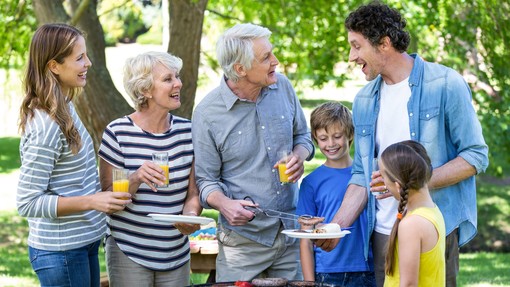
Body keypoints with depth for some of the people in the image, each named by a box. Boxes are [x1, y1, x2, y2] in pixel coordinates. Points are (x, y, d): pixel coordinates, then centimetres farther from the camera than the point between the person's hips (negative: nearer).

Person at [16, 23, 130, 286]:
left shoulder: (65, 109, 6)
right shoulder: (45, 126, -22)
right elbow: (27, 202, -22)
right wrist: (91, 201, -24)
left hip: (84, 244, 9)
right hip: (60, 252, -9)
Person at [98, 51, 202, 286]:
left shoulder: (186, 130, 2)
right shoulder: (118, 133, -11)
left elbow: (193, 192, 7)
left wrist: (191, 215, -14)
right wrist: (136, 178, -25)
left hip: (177, 255, 4)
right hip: (129, 254, -4)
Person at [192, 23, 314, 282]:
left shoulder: (282, 86, 0)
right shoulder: (208, 113, -12)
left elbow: (302, 135, 16)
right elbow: (205, 179, -6)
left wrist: (299, 156, -7)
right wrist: (225, 204, -26)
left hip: (293, 231, 4)